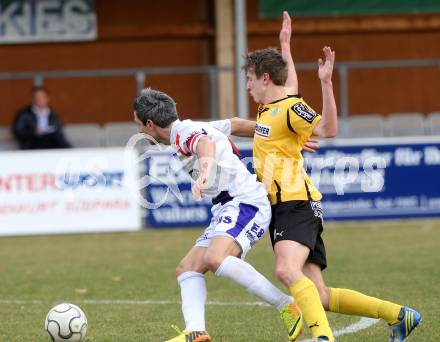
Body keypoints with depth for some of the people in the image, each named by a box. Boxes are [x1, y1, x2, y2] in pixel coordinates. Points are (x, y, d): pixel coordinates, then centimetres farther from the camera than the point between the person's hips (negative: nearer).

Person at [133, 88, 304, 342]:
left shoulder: (185, 131, -10)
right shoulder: (196, 130, 22)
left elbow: (207, 144, -32)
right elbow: (233, 124, 31)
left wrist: (204, 173, -53)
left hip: (246, 202, -11)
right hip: (227, 210, 11)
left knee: (215, 259, -32)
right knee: (187, 269, 1)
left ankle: (286, 306, -23)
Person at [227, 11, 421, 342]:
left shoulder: (290, 108, -10)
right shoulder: (270, 108, 17)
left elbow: (328, 129, -27)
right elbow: (291, 84, 40)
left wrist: (326, 82, -35)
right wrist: (285, 45, 53)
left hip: (298, 205, -9)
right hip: (281, 207, 9)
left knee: (287, 270, -34)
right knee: (320, 296, 2)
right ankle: (398, 315, 5)